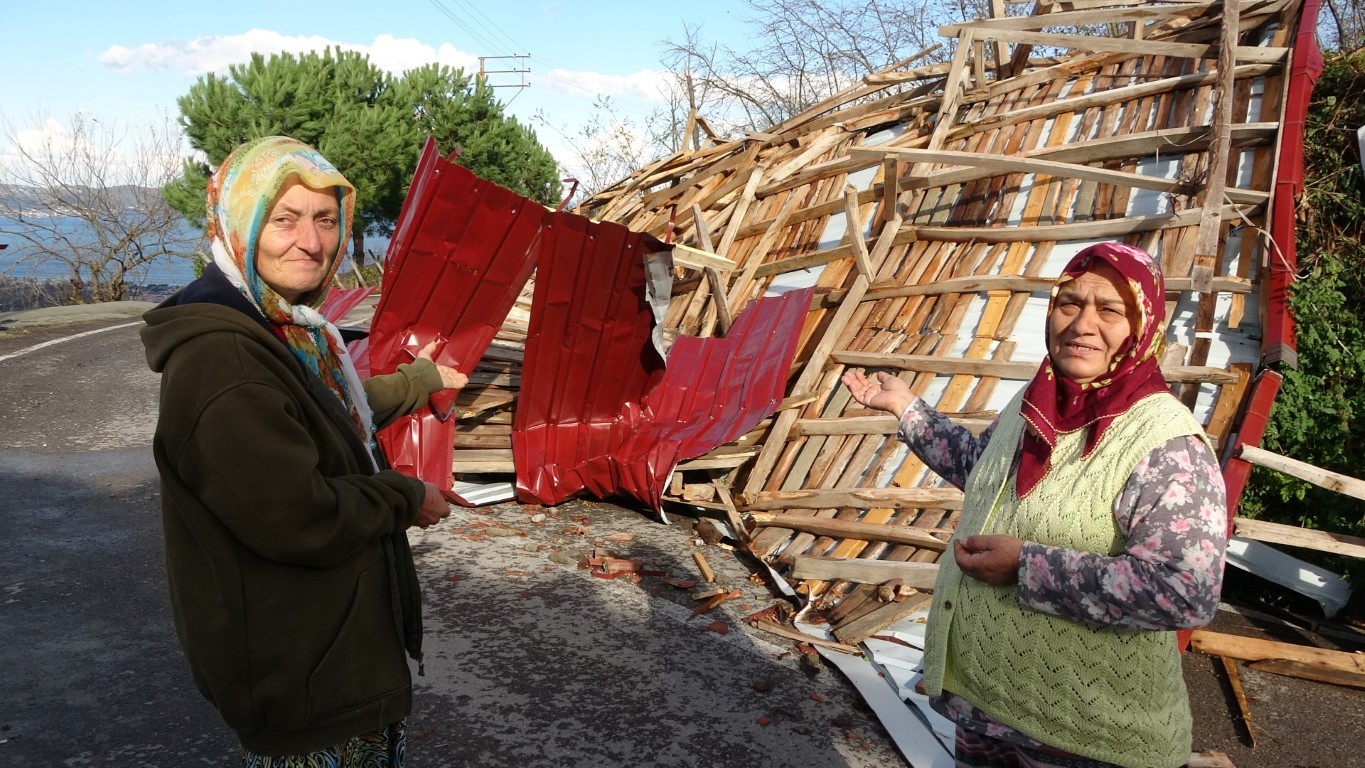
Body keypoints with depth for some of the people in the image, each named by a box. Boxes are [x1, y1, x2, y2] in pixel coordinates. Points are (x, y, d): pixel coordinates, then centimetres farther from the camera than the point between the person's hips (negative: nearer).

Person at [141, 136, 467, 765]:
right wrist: (408, 499, -14)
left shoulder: (286, 328, 6)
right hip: (295, 670, -10)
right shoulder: (216, 356, -27)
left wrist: (421, 378, 39)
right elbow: (296, 518, -30)